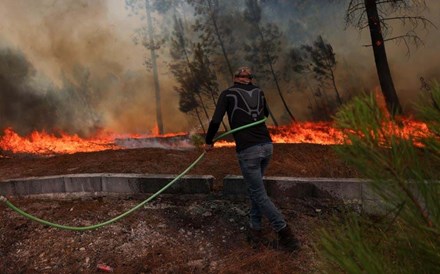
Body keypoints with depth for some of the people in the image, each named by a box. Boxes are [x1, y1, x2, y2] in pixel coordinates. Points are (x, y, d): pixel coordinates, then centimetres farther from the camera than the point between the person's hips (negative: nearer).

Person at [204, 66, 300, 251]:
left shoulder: (228, 94, 1)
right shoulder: (259, 92, 14)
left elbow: (215, 121, -7)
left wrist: (208, 142, 8)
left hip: (247, 150, -5)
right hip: (266, 145, 5)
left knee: (259, 194, 3)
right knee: (254, 187, 23)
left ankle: (284, 233, 2)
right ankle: (255, 227, 27)